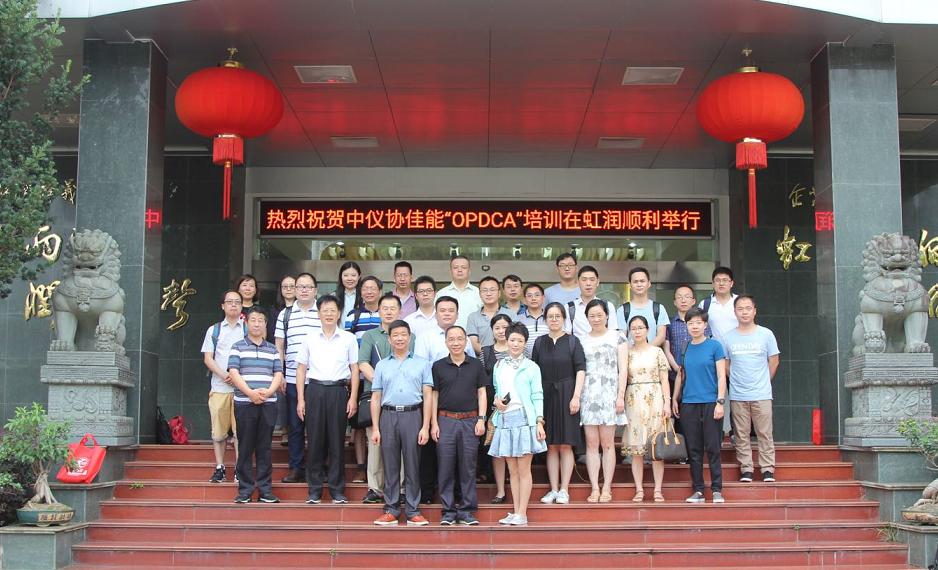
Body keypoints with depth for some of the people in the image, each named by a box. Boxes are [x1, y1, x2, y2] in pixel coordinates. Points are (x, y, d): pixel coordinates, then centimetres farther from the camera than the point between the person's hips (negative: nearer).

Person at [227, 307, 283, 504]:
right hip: (244, 403, -2)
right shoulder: (238, 347, 7)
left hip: (268, 403, 2)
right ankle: (245, 489, 5)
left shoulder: (273, 350, 15)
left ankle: (265, 489, 7)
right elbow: (234, 373, -3)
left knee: (265, 447, 4)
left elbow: (278, 374, 9)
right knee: (245, 447, -1)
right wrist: (250, 393, -15)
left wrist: (268, 392, -11)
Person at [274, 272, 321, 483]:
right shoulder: (285, 315, 10)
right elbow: (279, 347, 11)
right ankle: (296, 468, 13)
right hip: (292, 380, 2)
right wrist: (279, 375, 4)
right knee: (295, 426, 6)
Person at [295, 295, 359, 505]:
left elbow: (354, 369, 6)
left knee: (337, 441, 1)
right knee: (315, 440, 1)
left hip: (338, 391, -1)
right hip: (315, 390, 1)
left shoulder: (348, 339, 6)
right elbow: (301, 369, 10)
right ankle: (314, 491, 8)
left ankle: (337, 490, 8)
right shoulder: (310, 339, 9)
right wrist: (301, 399, 4)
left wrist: (353, 398, -1)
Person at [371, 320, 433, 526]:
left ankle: (413, 511, 6)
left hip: (412, 416, -2)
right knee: (390, 465, 4)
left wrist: (426, 427, -5)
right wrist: (375, 428, 3)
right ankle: (391, 510, 10)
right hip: (388, 417, 2)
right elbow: (376, 398, 12)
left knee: (413, 466, 0)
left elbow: (428, 396, 4)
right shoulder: (382, 365, 14)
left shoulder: (422, 363, 9)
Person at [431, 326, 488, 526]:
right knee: (446, 467, 1)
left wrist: (481, 419, -1)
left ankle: (467, 510, 10)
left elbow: (481, 393, 8)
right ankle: (448, 511, 8)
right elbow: (434, 395, 6)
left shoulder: (476, 365, 7)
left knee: (468, 467, 3)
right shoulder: (438, 366, 5)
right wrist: (434, 423, 0)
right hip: (446, 420, 0)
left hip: (470, 421, 0)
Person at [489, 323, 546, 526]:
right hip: (505, 419, 4)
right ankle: (515, 512, 11)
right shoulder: (498, 366, 14)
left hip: (524, 419, -4)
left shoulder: (531, 367, 2)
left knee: (523, 469, -4)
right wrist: (496, 401, 0)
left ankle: (522, 514, -3)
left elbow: (537, 396, -1)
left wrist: (540, 422, -9)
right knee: (512, 470, 7)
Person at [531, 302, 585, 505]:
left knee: (565, 445, -1)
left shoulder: (572, 341, 1)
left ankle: (564, 490, 3)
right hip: (546, 396, 3)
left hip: (566, 395, -3)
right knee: (551, 446, 5)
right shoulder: (540, 342, 9)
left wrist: (576, 396, -12)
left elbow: (580, 370, -4)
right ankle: (553, 490, 9)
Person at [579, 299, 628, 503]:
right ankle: (594, 489, 2)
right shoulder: (581, 341, 13)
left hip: (609, 394, -2)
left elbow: (623, 369, 3)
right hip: (588, 395, 2)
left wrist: (621, 396, -5)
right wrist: (576, 396, 1)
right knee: (591, 444, -1)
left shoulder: (617, 338, 8)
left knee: (607, 443, -2)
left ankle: (607, 489, 1)